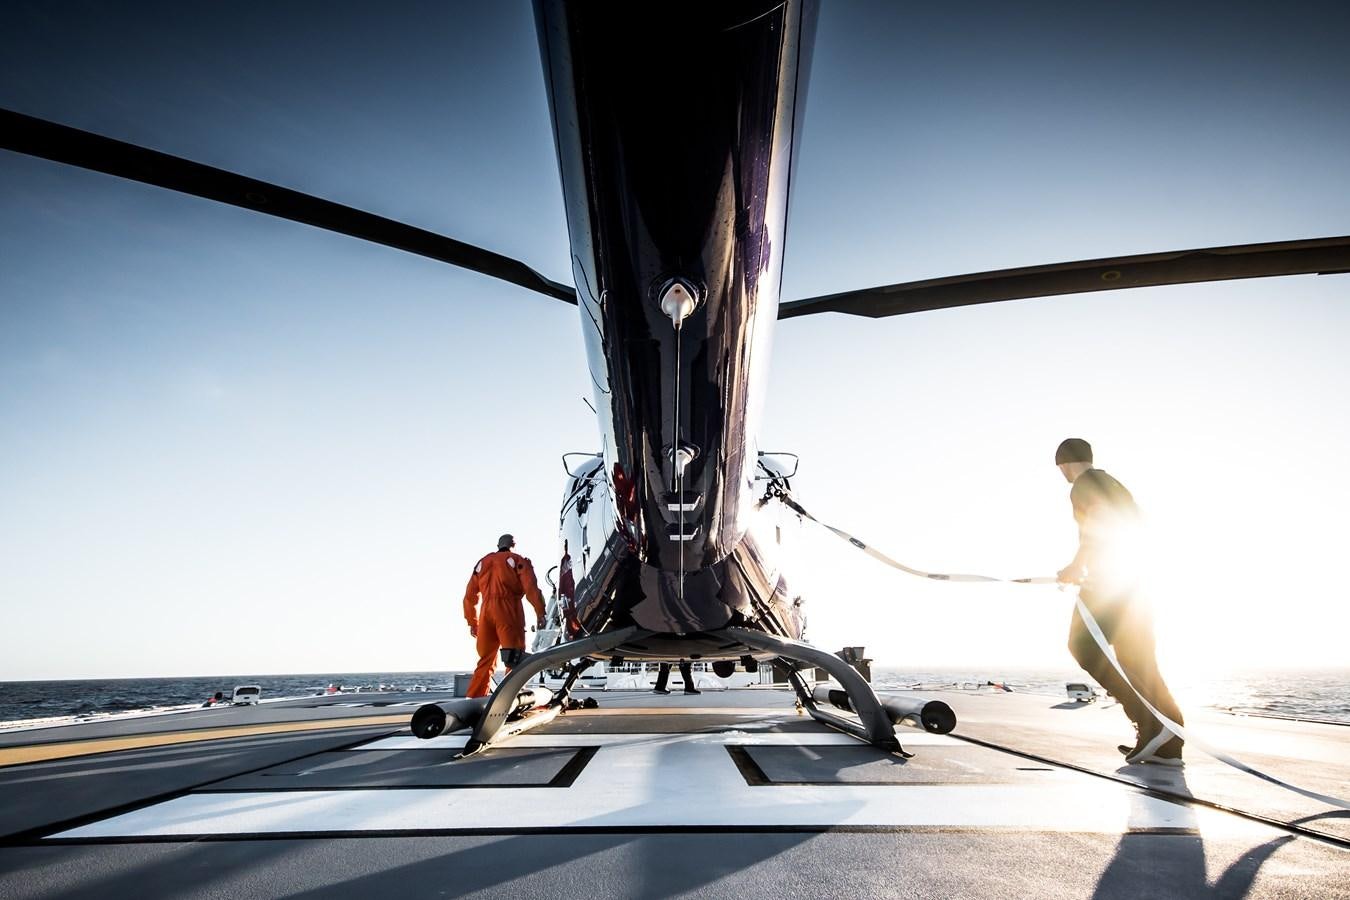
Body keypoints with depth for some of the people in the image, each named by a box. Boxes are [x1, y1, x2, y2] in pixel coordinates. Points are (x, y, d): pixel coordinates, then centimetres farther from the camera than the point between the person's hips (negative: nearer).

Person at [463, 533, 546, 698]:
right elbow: (531, 588, -7)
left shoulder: (482, 562, 23)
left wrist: (473, 622, 26)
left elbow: (470, 596, 21)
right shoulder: (518, 560, 9)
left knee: (485, 660, 14)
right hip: (509, 610, -5)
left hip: (486, 612, 5)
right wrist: (540, 613, -8)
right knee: (515, 660, -5)